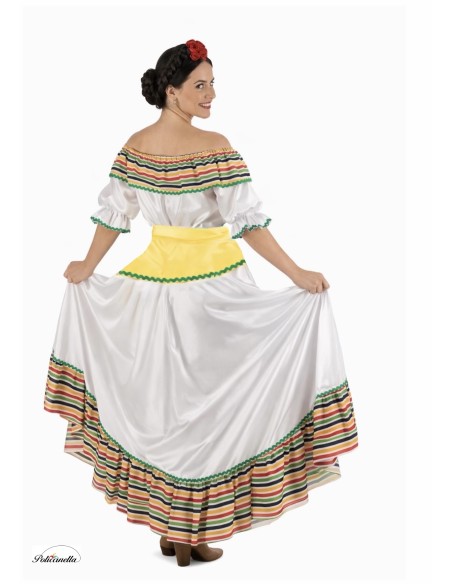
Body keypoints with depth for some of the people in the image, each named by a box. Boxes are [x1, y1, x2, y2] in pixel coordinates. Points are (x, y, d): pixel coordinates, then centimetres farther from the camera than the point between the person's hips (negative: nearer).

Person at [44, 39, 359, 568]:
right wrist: (298, 275, -13)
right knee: (207, 402, 5)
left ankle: (165, 527, 27)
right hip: (212, 286, -6)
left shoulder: (134, 145, 2)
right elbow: (249, 222, -18)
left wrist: (87, 267, 24)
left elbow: (112, 214, 10)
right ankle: (194, 534, 15)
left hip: (155, 282, 6)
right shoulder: (213, 147, -15)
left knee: (160, 397, 15)